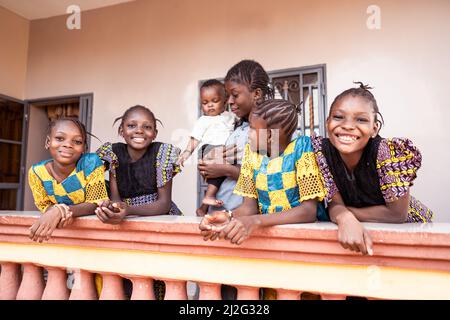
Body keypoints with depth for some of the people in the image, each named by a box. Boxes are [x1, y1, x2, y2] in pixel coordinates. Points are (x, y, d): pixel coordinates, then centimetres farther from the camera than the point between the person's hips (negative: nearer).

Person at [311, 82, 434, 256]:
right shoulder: (322, 150, -18)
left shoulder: (389, 152, -25)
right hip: (352, 230, 2)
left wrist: (346, 210, -19)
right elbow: (335, 205, -14)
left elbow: (397, 214, -20)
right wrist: (346, 219, -34)